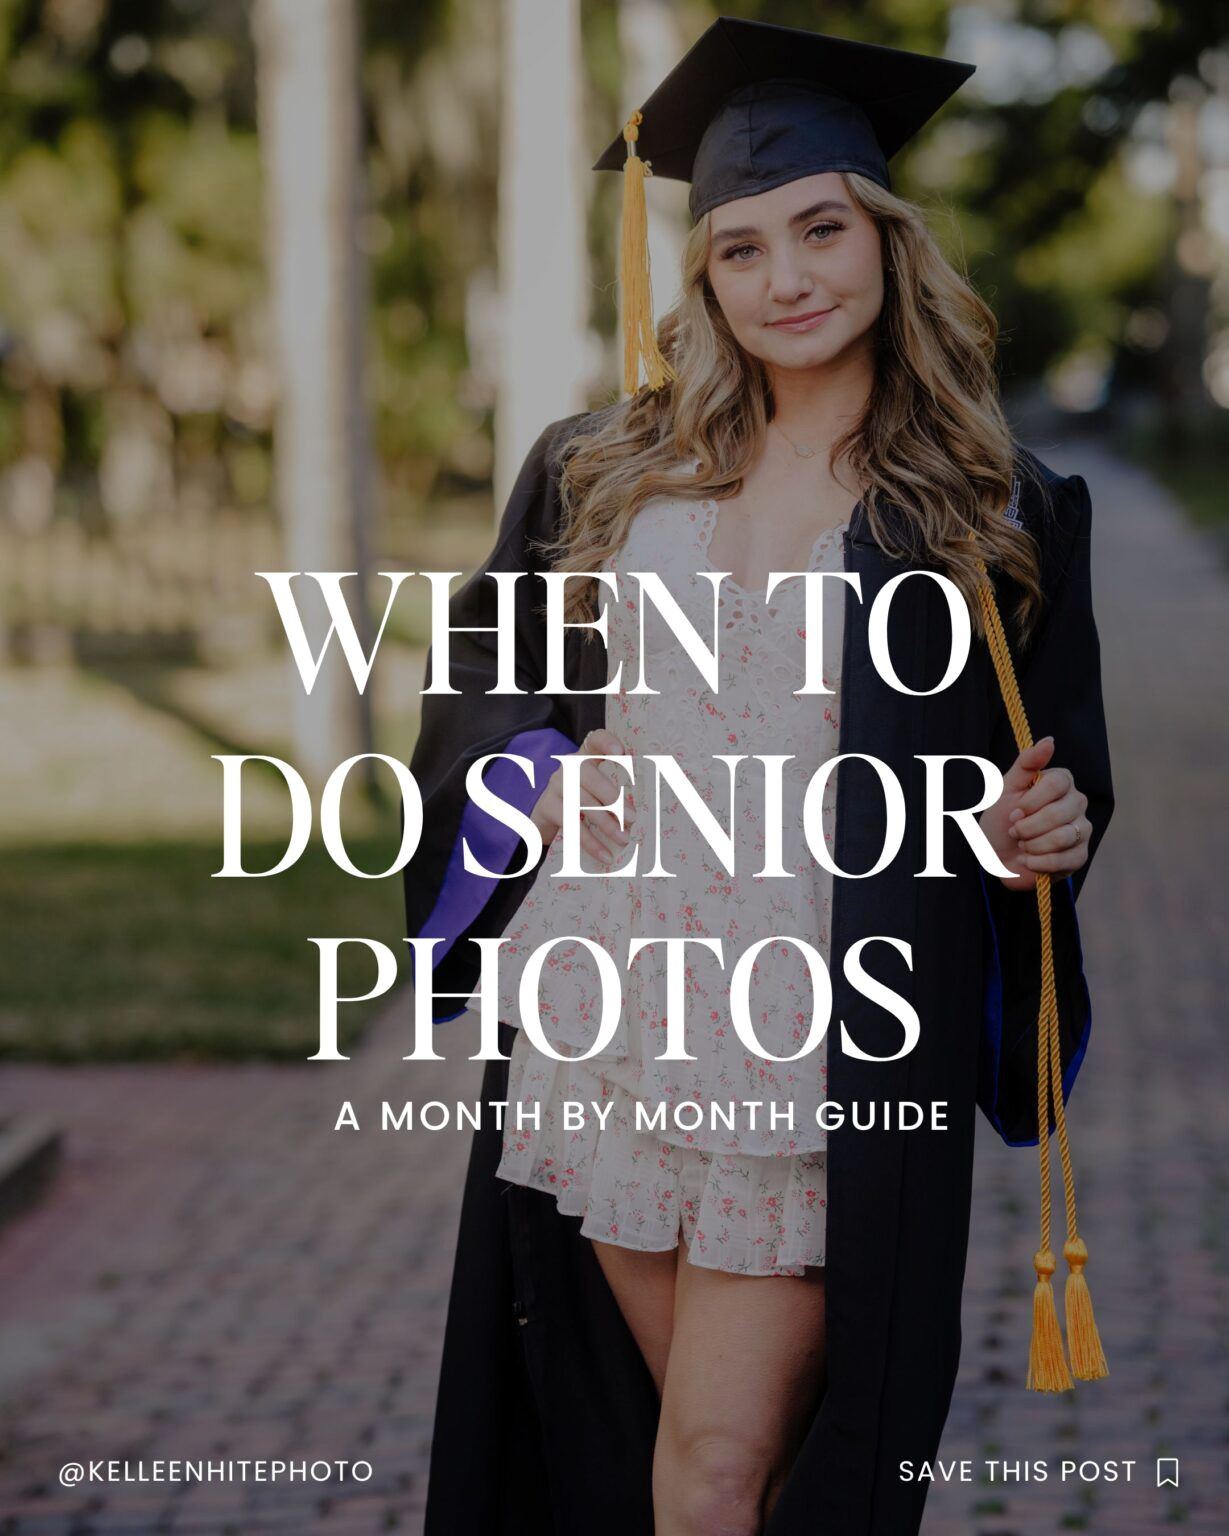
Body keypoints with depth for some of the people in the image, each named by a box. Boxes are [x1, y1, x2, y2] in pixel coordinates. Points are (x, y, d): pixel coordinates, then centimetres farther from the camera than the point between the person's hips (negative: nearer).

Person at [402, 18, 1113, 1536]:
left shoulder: (996, 513, 2)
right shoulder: (602, 470, 10)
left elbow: (1053, 772, 9)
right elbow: (474, 675, 16)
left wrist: (1043, 829, -13)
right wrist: (539, 770, -4)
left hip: (819, 1057, -3)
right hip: (600, 1023, 4)